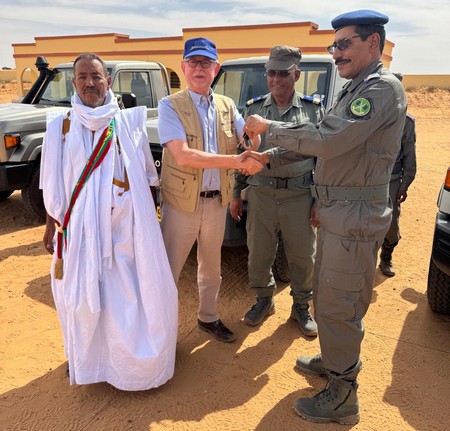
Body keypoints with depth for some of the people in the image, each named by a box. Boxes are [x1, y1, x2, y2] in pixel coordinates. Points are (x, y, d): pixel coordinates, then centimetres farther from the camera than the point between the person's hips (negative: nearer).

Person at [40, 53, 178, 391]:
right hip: (81, 225, 1)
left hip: (127, 221, 0)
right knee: (83, 290, 9)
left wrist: (150, 214, 5)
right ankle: (92, 356, 32)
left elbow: (147, 175, 7)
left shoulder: (130, 122, 3)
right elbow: (53, 183, 7)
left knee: (134, 287, 4)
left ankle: (135, 354, 27)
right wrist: (51, 223, 6)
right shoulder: (61, 126, 4)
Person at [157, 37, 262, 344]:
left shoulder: (227, 106, 7)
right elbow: (183, 156, -22)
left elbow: (251, 140, -1)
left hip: (217, 201, 5)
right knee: (169, 270, 4)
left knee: (211, 267, 21)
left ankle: (208, 317, 42)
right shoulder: (170, 105, -9)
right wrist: (236, 161, -27)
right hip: (182, 202, -5)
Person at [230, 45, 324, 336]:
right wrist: (236, 194, 7)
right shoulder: (254, 109, 6)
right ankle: (264, 300, 34)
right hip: (260, 194, 2)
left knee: (303, 257, 8)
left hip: (300, 195, -1)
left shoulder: (314, 110, 1)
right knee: (259, 253, 10)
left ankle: (302, 307, 30)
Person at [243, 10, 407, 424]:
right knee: (325, 295, 21)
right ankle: (335, 359, 42)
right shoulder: (354, 90, 16)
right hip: (335, 213, 10)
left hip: (356, 218, -10)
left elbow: (328, 141, -25)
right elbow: (322, 139, 17)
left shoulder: (383, 88, -15)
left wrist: (269, 128, -15)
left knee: (339, 305, 0)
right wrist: (269, 156, 6)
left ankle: (343, 396, 18)